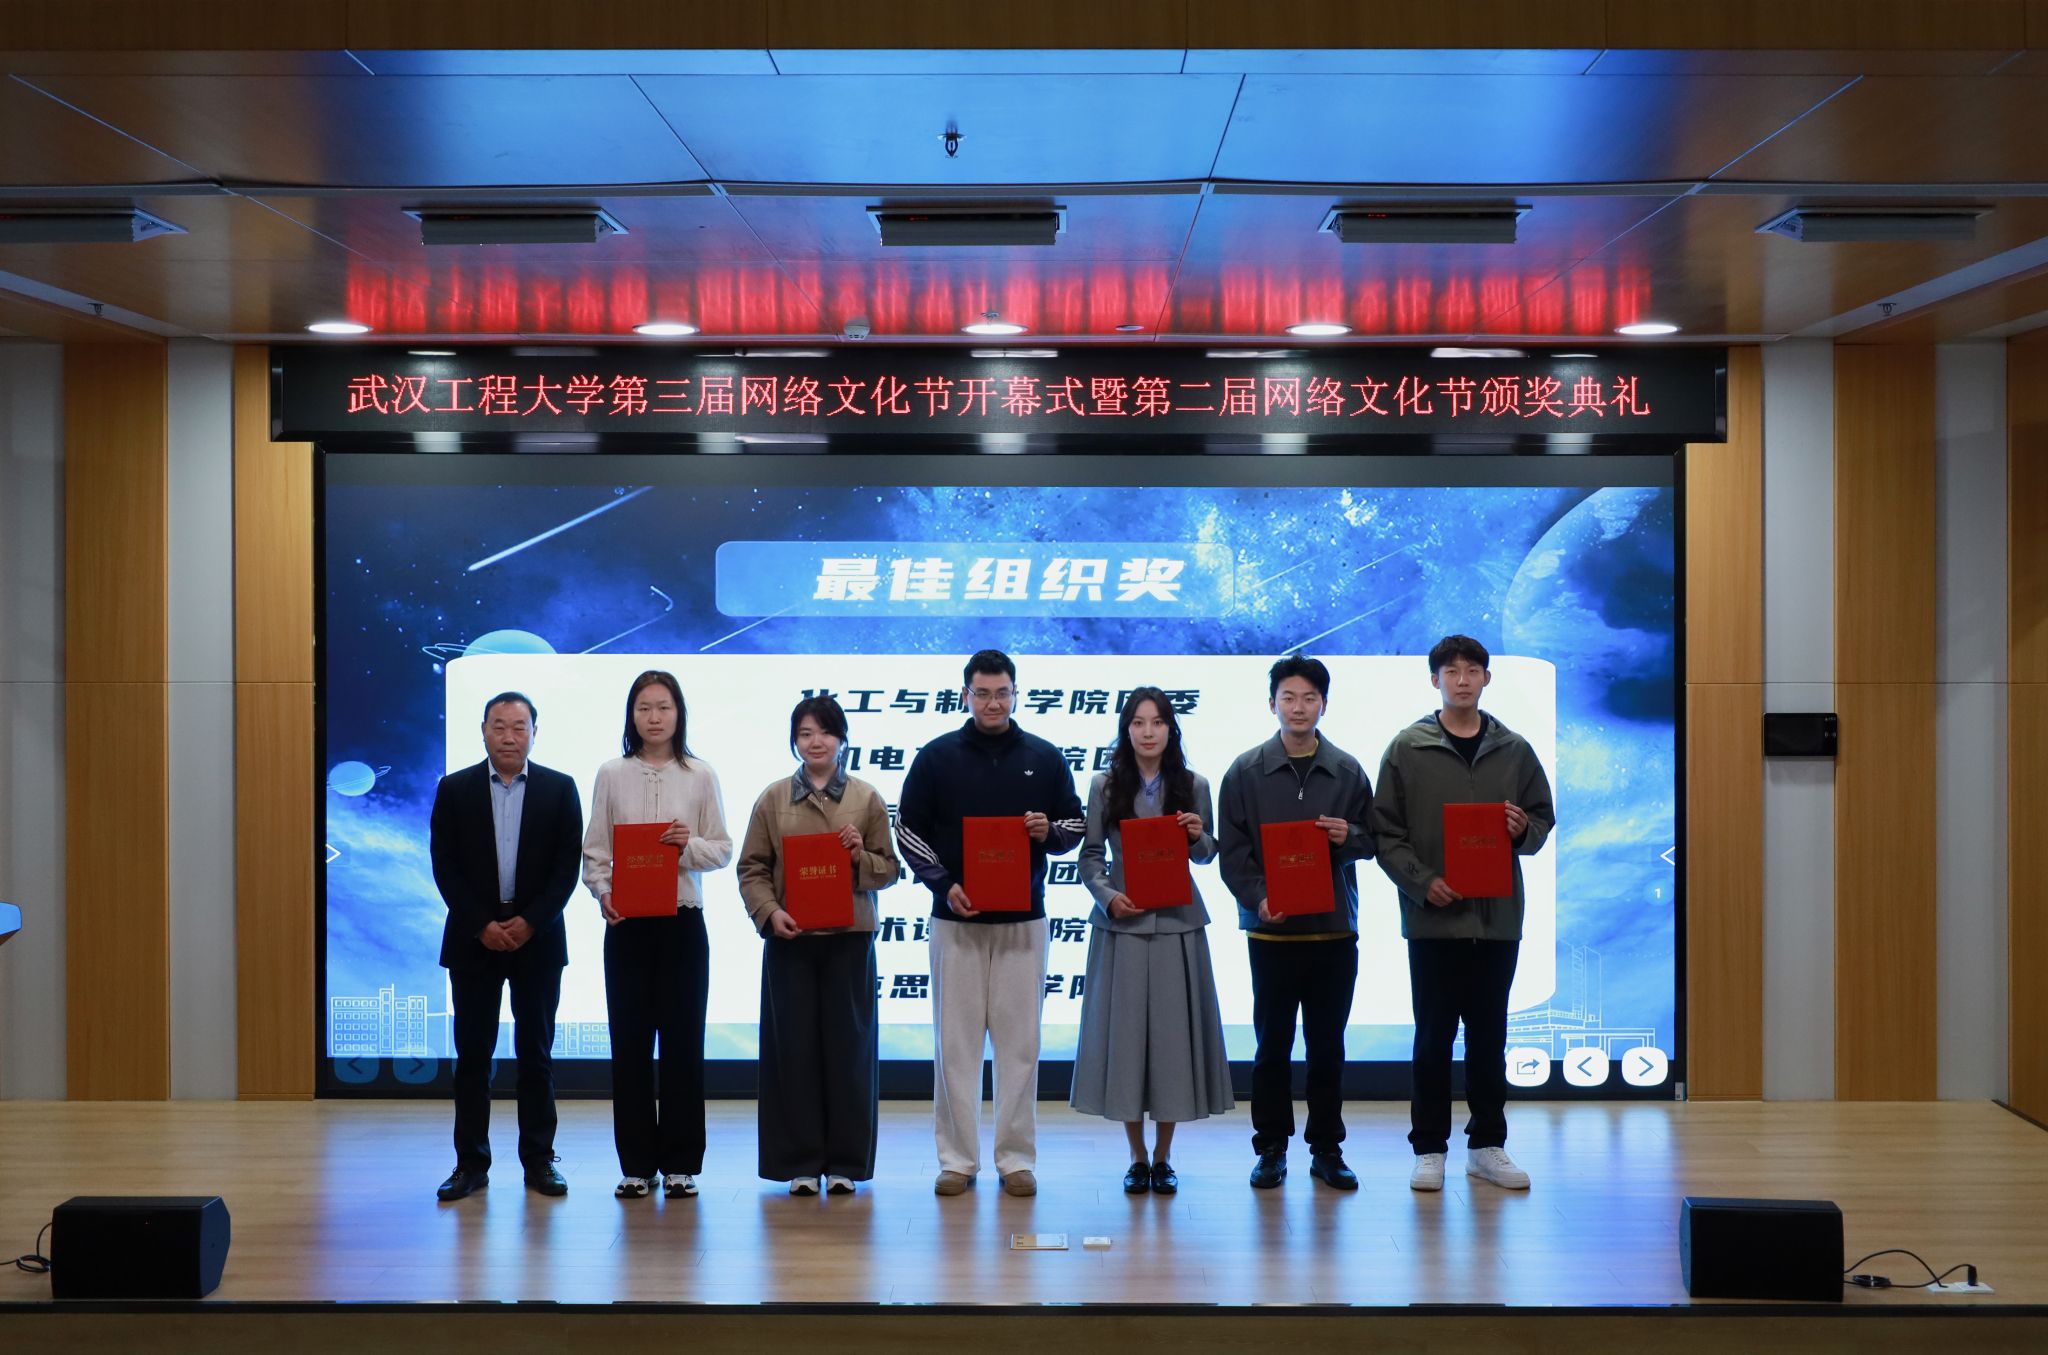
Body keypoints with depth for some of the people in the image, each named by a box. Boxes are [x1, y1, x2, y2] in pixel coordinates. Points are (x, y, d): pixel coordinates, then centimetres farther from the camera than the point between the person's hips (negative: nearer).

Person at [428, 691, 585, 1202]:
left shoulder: (560, 789, 3)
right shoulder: (454, 789, 3)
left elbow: (568, 866, -1)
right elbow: (445, 867, -1)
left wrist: (529, 921, -12)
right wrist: (483, 925, -11)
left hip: (537, 938, 0)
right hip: (473, 940, 0)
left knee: (536, 1052, 5)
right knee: (472, 1053, 2)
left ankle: (539, 1159, 11)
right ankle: (471, 1162, 7)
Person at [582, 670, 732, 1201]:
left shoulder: (700, 776, 3)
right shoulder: (612, 775, 4)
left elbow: (722, 851, 4)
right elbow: (594, 849, 3)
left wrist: (691, 845, -16)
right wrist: (603, 892, -14)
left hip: (683, 921, 0)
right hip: (626, 922, 0)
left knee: (683, 1040, 2)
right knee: (629, 1042, 3)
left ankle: (680, 1164, 10)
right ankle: (636, 1163, 11)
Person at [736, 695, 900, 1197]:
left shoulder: (867, 799, 6)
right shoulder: (773, 798, 7)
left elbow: (889, 869, 8)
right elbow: (752, 868, 5)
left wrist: (860, 857, -12)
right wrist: (769, 912, -11)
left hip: (849, 937, 0)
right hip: (789, 938, 0)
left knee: (848, 1047, 2)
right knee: (793, 1047, 2)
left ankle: (845, 1162, 11)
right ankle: (800, 1161, 10)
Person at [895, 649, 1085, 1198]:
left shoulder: (1044, 757, 7)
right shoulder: (936, 757, 4)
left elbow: (1075, 824, 12)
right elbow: (909, 830, 5)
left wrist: (1051, 832, -11)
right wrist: (943, 885, -8)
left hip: (1023, 918, 1)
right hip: (955, 916, -1)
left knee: (1019, 1040, 2)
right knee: (955, 1040, 2)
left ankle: (1017, 1158, 10)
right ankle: (957, 1159, 9)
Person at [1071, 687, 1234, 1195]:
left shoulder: (1193, 787, 5)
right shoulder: (1105, 786, 3)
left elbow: (1206, 855, 12)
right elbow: (1090, 855, 3)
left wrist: (1198, 837, -10)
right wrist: (1108, 897, -13)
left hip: (1177, 925, 1)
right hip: (1121, 925, 0)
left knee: (1172, 1033, 2)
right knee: (1124, 1033, 1)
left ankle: (1163, 1158, 16)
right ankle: (1138, 1158, 15)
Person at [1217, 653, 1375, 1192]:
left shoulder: (1348, 772, 5)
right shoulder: (1246, 772, 1)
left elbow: (1374, 839, 10)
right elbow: (1233, 849, -1)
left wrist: (1350, 836, -12)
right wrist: (1257, 898, -15)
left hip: (1334, 928, 1)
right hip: (1272, 928, -1)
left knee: (1327, 1043, 7)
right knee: (1273, 1043, 4)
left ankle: (1326, 1148, 17)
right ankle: (1271, 1148, 14)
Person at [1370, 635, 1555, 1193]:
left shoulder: (1514, 750, 7)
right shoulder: (1407, 749, 0)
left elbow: (1543, 819, 13)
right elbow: (1385, 833, -2)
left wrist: (1524, 831, -10)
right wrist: (1422, 882, -14)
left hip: (1497, 916, 2)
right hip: (1433, 917, -2)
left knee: (1489, 1036, 9)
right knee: (1434, 1036, 4)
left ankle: (1487, 1144, 19)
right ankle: (1429, 1148, 11)